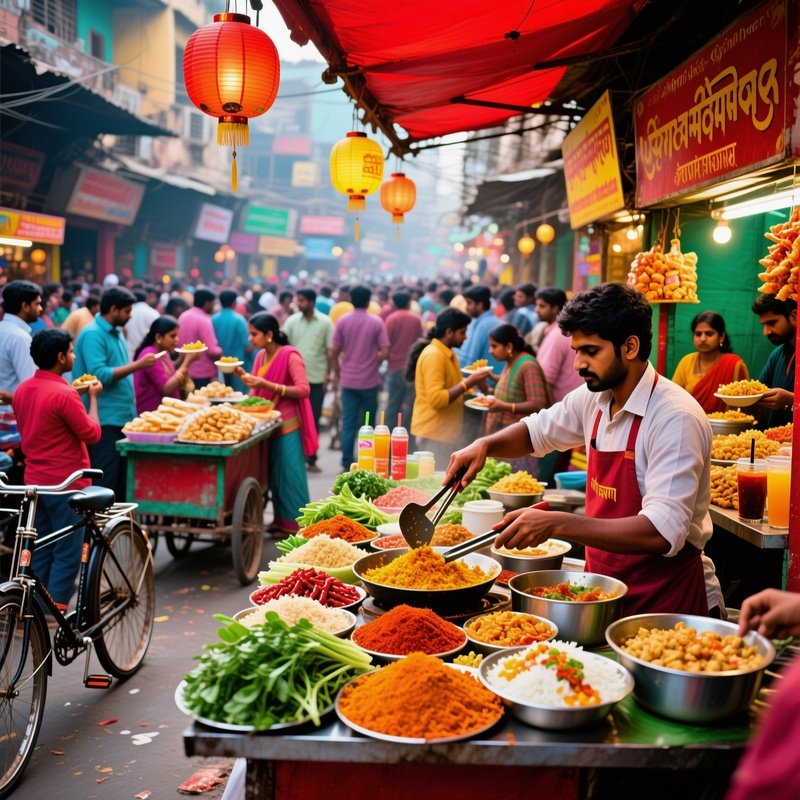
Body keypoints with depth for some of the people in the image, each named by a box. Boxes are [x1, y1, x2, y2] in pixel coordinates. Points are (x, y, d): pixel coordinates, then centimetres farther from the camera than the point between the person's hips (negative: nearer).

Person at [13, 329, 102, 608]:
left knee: (39, 553, 15)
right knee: (67, 555, 1)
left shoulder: (23, 390, 6)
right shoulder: (64, 394, -20)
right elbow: (92, 434, -14)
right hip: (66, 483, -8)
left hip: (34, 480, 8)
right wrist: (93, 397, -3)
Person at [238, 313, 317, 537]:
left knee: (289, 475, -2)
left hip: (287, 425, -7)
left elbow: (303, 390, -21)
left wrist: (267, 385, -26)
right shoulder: (261, 356, 9)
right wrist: (244, 376, -2)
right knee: (274, 475, 12)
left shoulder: (290, 355, -13)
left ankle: (294, 524, 7)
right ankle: (280, 521, 22)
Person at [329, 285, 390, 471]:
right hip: (370, 381, -1)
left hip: (348, 380, 1)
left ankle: (347, 463, 3)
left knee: (348, 423, 5)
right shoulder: (377, 322, -5)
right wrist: (373, 363, 10)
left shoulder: (342, 321, -2)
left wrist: (337, 373, 10)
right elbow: (384, 353, -9)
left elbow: (333, 352, -3)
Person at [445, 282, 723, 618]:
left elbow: (663, 533, -28)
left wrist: (557, 524, -34)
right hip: (604, 589, 6)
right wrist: (485, 445, 0)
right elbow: (536, 431, 21)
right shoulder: (593, 398, 3)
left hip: (666, 597, -6)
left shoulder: (676, 418, -21)